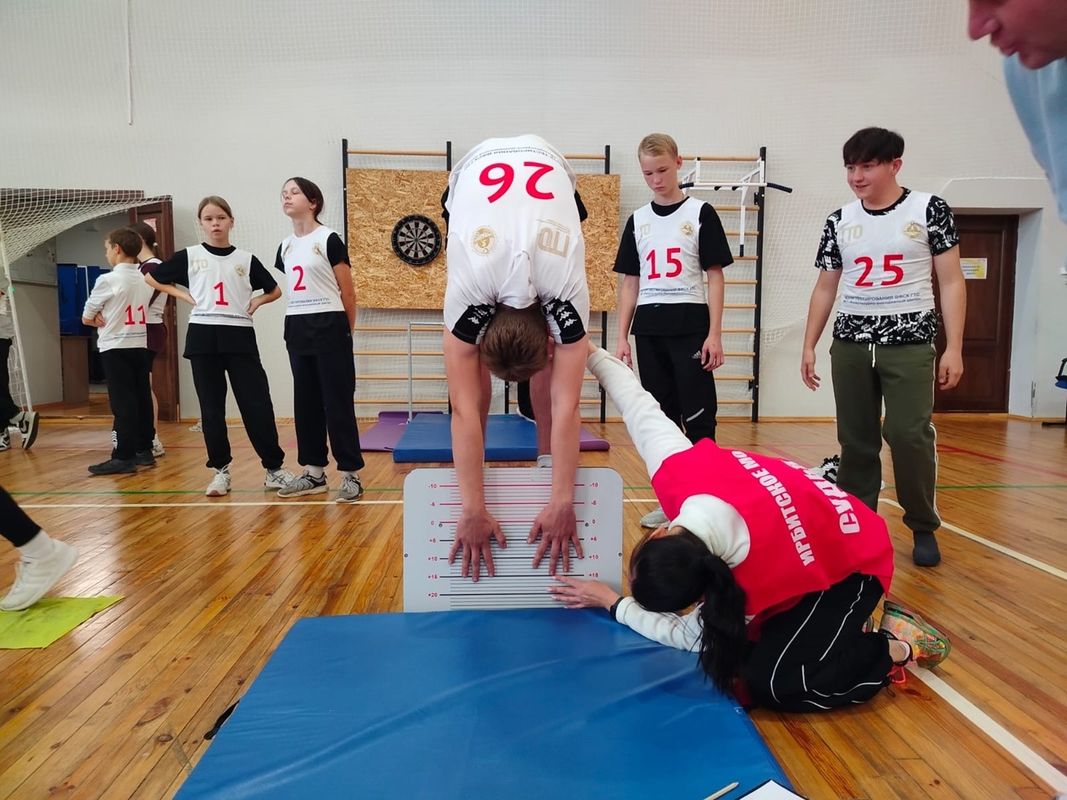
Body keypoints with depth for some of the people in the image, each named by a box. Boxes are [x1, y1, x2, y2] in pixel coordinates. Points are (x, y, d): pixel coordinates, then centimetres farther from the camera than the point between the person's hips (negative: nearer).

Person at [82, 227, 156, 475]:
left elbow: (87, 318, -2)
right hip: (141, 346, 6)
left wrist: (102, 321, 15)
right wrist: (110, 319, 1)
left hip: (115, 348, -6)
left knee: (122, 402, -5)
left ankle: (123, 457, -4)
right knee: (141, 398, 9)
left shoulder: (108, 280, -11)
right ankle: (144, 450, 16)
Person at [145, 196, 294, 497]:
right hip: (203, 337, 0)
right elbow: (151, 278, 16)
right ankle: (220, 470, 15)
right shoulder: (189, 256, 6)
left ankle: (274, 467, 5)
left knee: (257, 405, -4)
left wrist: (256, 302, 0)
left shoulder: (246, 259, 7)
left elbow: (274, 290, 19)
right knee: (211, 408, 4)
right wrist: (184, 296, 4)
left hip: (240, 337, 0)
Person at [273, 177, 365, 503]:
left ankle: (351, 475, 2)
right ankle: (314, 473, 20)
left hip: (328, 328, -7)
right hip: (297, 329, 7)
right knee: (305, 402, 10)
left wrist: (345, 332, 2)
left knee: (337, 402, -5)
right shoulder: (285, 246, 13)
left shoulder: (329, 240, -7)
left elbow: (348, 293, -4)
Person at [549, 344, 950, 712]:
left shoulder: (749, 583, -40)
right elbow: (641, 410, -15)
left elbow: (687, 636, -22)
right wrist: (592, 354, -1)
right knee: (734, 648, -1)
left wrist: (610, 601, -14)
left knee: (770, 683, -19)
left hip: (851, 566, -7)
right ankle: (846, 622, 16)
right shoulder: (675, 473, -31)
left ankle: (898, 647, 2)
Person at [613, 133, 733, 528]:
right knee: (660, 418, 8)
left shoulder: (700, 214, 1)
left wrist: (714, 334, -9)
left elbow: (715, 276, -1)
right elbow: (630, 282, 12)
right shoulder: (638, 220, 11)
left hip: (690, 326, -4)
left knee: (698, 417, -3)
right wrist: (622, 336, 6)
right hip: (649, 329, 4)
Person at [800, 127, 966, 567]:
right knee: (856, 441, 5)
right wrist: (808, 346, 7)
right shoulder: (839, 222, 8)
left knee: (908, 434, -10)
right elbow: (825, 288, 12)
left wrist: (954, 348, -6)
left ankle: (924, 527, 10)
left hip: (909, 341, -3)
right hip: (850, 343, 3)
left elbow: (951, 282, 0)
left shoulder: (929, 209, 0)